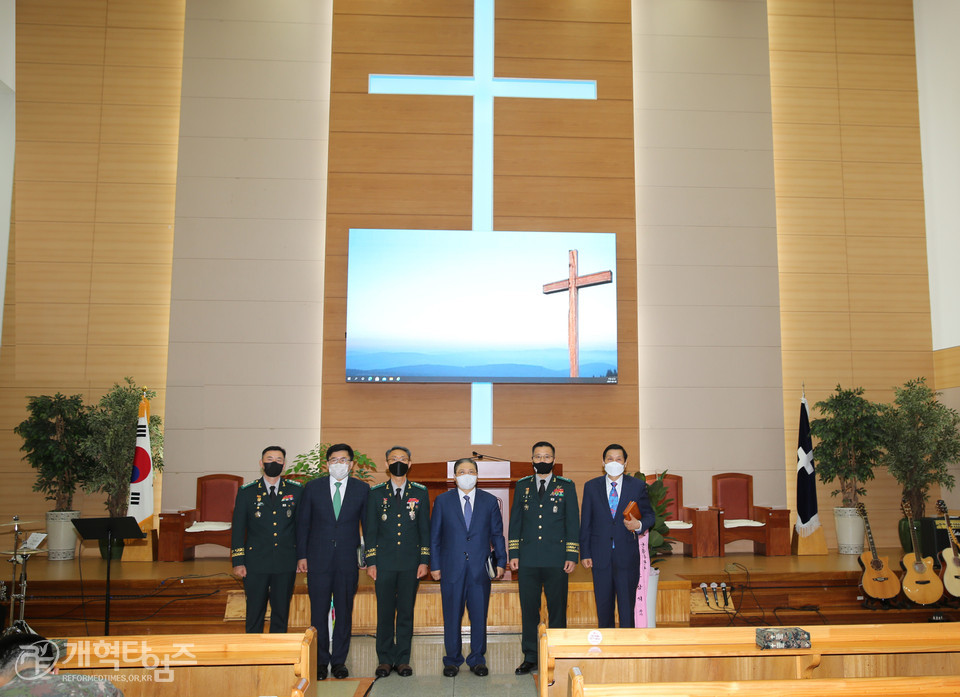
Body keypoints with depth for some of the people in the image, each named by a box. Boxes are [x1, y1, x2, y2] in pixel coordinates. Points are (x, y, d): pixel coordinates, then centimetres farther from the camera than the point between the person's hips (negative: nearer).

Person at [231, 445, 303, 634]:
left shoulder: (296, 490, 5)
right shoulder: (247, 491, 3)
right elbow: (238, 528, 2)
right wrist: (238, 561, -3)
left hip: (286, 563, 1)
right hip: (256, 563, -1)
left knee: (281, 612, 9)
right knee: (255, 613, 5)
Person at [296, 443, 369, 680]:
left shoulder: (362, 489, 2)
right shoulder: (313, 487, 3)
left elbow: (368, 524, 6)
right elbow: (303, 523, 6)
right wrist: (301, 555, 1)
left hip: (348, 561, 0)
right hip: (318, 560, 0)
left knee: (344, 612, 7)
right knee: (318, 612, 5)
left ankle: (339, 661, 20)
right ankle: (320, 661, 19)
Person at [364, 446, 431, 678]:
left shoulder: (420, 493, 7)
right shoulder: (376, 493, 6)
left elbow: (425, 528, 6)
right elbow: (370, 529, 6)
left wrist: (424, 560, -1)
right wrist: (371, 561, -1)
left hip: (410, 563, 0)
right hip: (384, 562, 0)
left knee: (406, 612, 4)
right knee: (385, 612, 3)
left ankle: (403, 660, 14)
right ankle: (385, 659, 14)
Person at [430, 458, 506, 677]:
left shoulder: (490, 501, 7)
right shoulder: (443, 501, 5)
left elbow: (497, 534, 9)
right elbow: (435, 536, 6)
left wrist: (501, 562, 2)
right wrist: (435, 565, 1)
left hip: (480, 569, 1)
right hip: (452, 568, 0)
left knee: (479, 617, 5)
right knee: (452, 617, 6)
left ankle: (477, 660, 19)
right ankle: (452, 660, 20)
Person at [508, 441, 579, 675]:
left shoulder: (566, 486, 4)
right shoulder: (522, 486, 9)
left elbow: (573, 522, 2)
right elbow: (515, 521, 10)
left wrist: (571, 556, -4)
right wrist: (513, 554, 4)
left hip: (556, 560, -2)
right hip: (528, 560, 2)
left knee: (557, 609, 4)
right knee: (528, 609, 6)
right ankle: (530, 657, 17)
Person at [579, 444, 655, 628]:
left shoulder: (638, 486, 4)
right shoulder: (591, 487, 6)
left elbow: (650, 515, 10)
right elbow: (585, 523, 6)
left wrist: (639, 525, -13)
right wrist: (585, 553, 1)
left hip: (627, 556, -1)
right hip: (600, 556, 1)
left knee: (627, 605, 2)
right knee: (603, 606, 9)